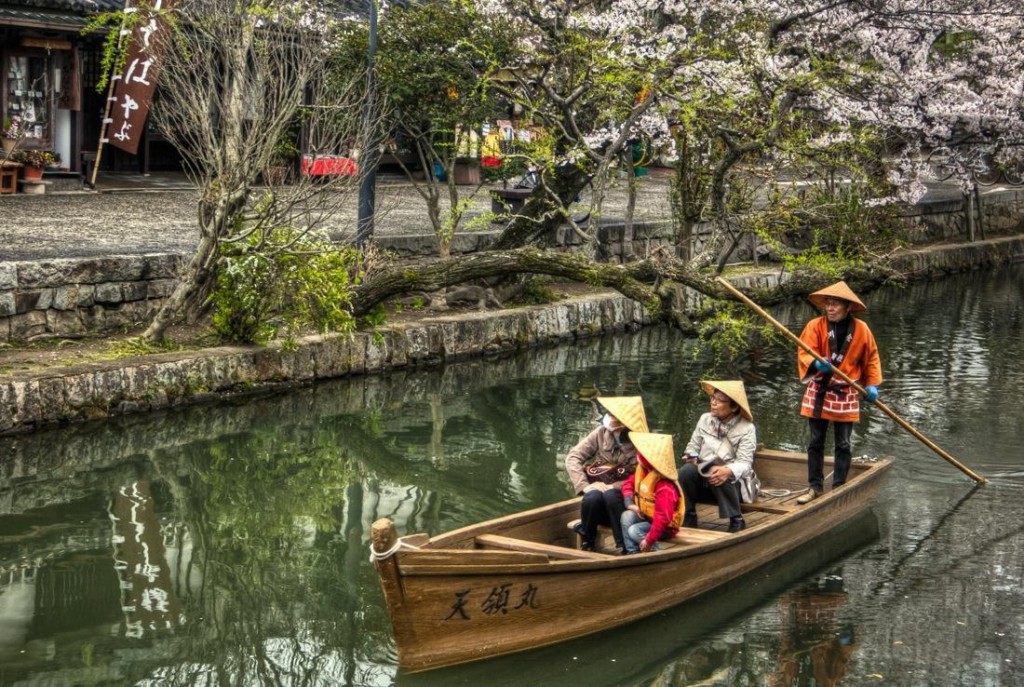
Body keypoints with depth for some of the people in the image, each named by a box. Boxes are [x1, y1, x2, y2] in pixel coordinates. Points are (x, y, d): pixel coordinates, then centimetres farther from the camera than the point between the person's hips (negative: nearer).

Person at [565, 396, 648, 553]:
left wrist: (612, 487, -23)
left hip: (622, 495, -2)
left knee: (610, 495, -36)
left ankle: (624, 546, -27)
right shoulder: (601, 434, 1)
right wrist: (584, 486, -14)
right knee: (592, 498, -33)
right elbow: (572, 458, -1)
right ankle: (586, 545, -13)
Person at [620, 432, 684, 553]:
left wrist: (649, 540, -34)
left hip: (665, 526, -9)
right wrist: (630, 504, -8)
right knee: (627, 516, -17)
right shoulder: (641, 470, -4)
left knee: (634, 531, -27)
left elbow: (662, 518, -34)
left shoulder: (664, 487, -31)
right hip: (646, 516, 9)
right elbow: (629, 484, 13)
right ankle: (632, 553, -15)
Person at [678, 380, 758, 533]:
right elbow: (693, 445, 8)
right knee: (687, 471, -28)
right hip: (704, 482, 3)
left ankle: (736, 521, -21)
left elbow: (744, 463, -19)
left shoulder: (746, 429, -10)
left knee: (721, 478, -38)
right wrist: (693, 456, -17)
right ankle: (688, 518, -12)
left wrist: (728, 471, -40)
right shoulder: (705, 419, 3)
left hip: (733, 483, -3)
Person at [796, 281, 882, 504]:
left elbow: (871, 359, 6)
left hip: (846, 395, 0)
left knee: (843, 444, 6)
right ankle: (815, 487, 16)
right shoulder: (815, 326, -7)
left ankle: (838, 488, 16)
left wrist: (872, 384, -3)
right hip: (818, 392, 0)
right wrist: (817, 364, -32)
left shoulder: (861, 329, -4)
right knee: (815, 442, 6)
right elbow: (804, 352, -12)